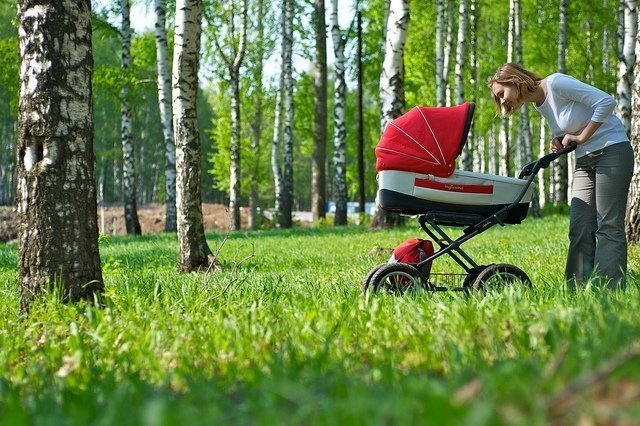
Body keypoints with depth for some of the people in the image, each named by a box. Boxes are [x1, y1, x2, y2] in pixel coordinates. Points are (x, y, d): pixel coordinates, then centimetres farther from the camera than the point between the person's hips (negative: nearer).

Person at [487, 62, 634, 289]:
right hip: (585, 160, 9)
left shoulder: (557, 83, -15)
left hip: (613, 151, -8)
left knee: (608, 226, -10)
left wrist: (581, 137, -15)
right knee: (579, 228, 1)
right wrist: (560, 142, -3)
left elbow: (606, 102, -19)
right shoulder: (538, 105, 11)